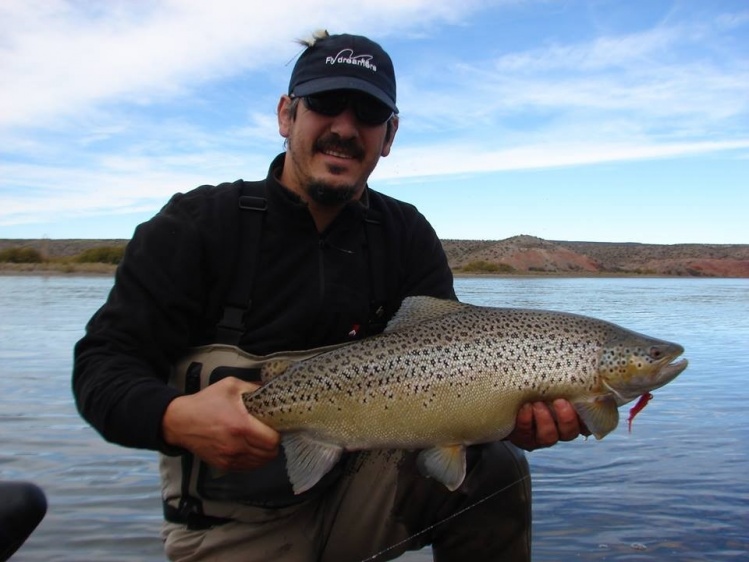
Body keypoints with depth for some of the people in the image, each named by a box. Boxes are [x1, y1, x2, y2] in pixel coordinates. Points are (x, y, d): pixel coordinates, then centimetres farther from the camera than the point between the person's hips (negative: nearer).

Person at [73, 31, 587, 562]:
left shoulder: (407, 236, -1)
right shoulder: (198, 224, -9)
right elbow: (104, 361, -11)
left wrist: (511, 413, -31)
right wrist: (174, 418, -34)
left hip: (360, 488, 2)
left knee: (494, 472, -17)